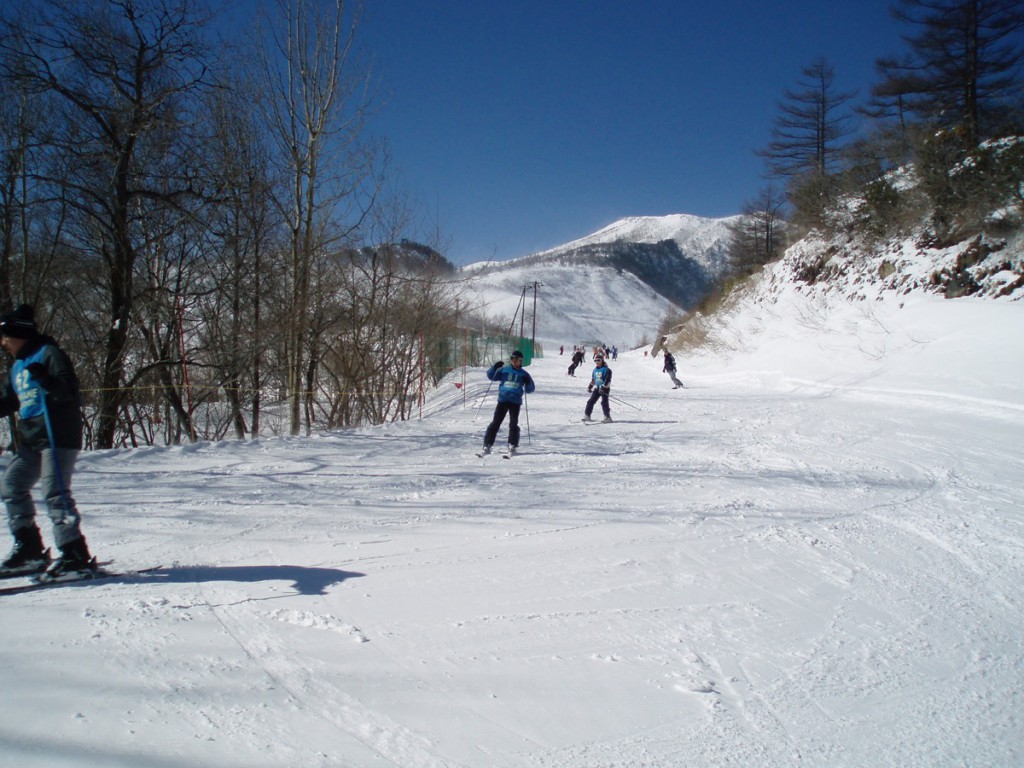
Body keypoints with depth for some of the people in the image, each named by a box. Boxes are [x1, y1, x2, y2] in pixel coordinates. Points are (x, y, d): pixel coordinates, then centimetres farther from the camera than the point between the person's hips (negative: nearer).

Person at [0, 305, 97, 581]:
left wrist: (46, 380, -35)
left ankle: (76, 557, -18)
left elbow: (70, 390, -19)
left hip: (59, 435, -10)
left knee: (54, 491, -16)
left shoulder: (49, 353, -7)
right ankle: (29, 548, 19)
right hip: (30, 438, 10)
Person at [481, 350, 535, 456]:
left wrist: (528, 383, -11)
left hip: (515, 402, 0)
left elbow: (530, 389, 11)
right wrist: (495, 367, -9)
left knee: (513, 424, -6)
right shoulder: (504, 370, 8)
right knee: (495, 423, -1)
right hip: (503, 400, 0)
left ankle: (512, 447, 3)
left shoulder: (523, 374, 8)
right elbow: (491, 376, 9)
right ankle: (487, 446, 1)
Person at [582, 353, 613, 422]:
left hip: (605, 388, -7)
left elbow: (608, 380, -18)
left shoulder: (606, 370, -10)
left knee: (604, 402, -12)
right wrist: (589, 386, 18)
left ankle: (607, 417, -4)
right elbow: (593, 379, 24)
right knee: (590, 401, 0)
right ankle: (587, 416, 4)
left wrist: (603, 387, -26)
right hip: (597, 388, 7)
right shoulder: (595, 370, 13)